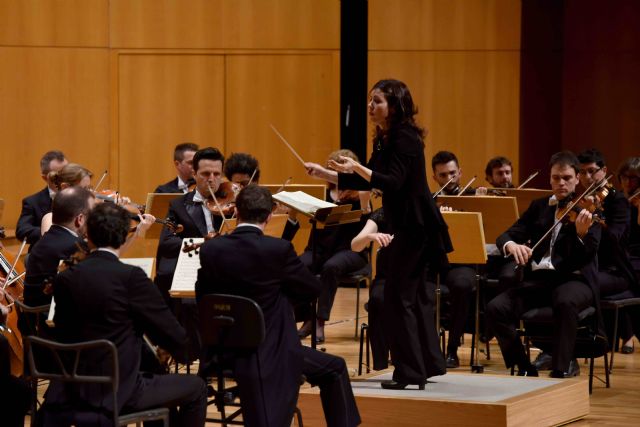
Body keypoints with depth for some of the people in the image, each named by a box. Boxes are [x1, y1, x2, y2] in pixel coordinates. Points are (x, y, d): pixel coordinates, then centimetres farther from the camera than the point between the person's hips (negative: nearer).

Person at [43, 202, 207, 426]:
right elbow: (176, 337, -10)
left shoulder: (64, 279, 1)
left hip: (73, 390, 6)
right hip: (117, 391, -6)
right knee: (195, 388, 17)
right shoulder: (131, 276, -15)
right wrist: (176, 349, 14)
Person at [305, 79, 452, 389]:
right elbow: (367, 182, 17)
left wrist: (358, 168, -36)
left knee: (398, 296, -9)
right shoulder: (385, 140, 13)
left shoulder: (404, 139, -16)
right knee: (413, 294, 15)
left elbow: (393, 182, -26)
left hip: (415, 226, -10)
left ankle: (409, 372, -6)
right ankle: (427, 363, 24)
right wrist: (323, 173, 12)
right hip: (407, 226, 10)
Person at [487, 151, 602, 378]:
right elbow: (505, 236, 7)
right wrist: (511, 245, -18)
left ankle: (562, 369, -28)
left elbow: (586, 258, -9)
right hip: (538, 278, 4)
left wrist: (582, 234, -31)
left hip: (575, 278, -4)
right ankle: (524, 368, -7)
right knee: (495, 308, -21)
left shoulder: (588, 209, 3)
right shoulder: (538, 207, 15)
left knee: (565, 302, -40)